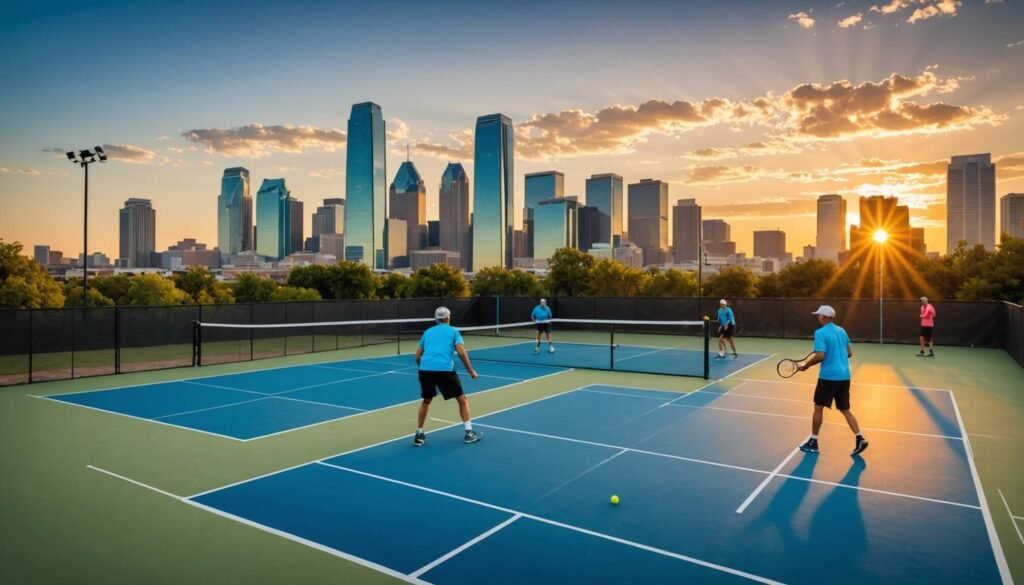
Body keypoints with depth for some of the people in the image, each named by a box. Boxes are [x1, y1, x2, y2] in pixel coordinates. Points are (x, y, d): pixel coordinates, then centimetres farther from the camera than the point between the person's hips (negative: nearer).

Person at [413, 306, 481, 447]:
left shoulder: (427, 332, 22)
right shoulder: (453, 331, 12)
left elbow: (418, 356, 20)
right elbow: (461, 352, -2)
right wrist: (471, 371, 6)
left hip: (425, 369, 4)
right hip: (444, 369, -4)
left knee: (426, 401, 25)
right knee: (462, 399, 13)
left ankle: (419, 435, 24)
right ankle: (469, 433, 11)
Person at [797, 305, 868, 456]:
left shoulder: (820, 333, -12)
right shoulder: (842, 331, 11)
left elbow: (820, 356, -20)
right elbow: (850, 353, 16)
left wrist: (806, 365, -6)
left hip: (828, 376, -7)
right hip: (844, 376, 7)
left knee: (818, 408, 5)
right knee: (845, 409, 16)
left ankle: (813, 443, 11)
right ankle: (859, 439, 5)